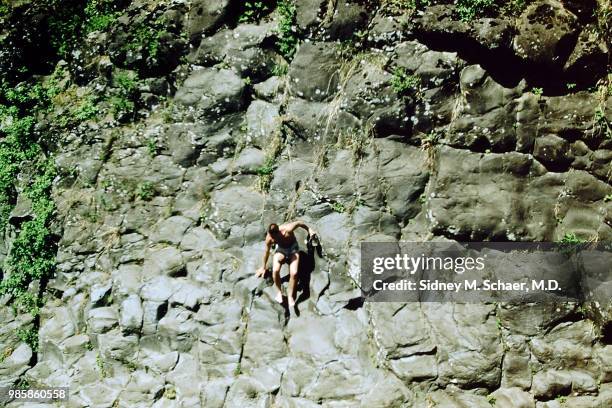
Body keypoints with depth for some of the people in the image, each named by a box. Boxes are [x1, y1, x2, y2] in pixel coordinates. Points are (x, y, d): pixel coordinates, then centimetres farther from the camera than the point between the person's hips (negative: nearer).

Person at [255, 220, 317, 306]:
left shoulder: (288, 229, -34)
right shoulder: (269, 238, -23)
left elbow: (299, 223, -13)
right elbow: (267, 252, -4)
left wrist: (309, 229, 2)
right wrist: (264, 267, 7)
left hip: (293, 248, -2)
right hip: (280, 249, 2)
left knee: (294, 273, -25)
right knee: (275, 270, -28)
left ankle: (290, 296, -3)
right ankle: (279, 292, -4)